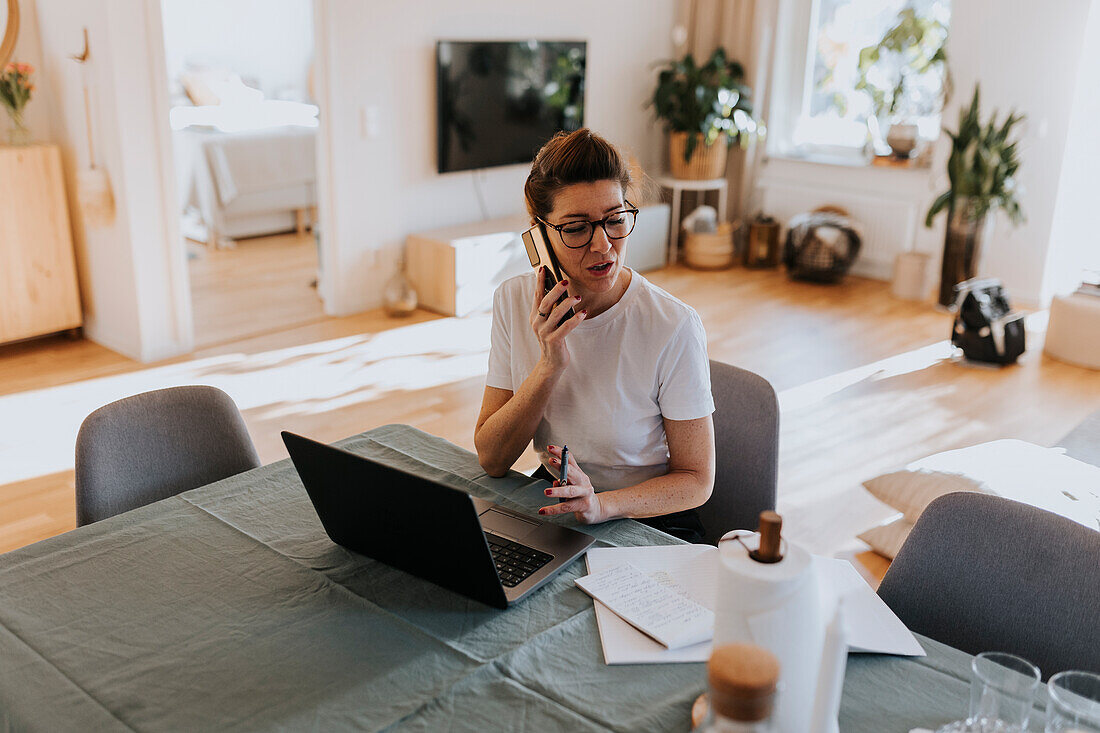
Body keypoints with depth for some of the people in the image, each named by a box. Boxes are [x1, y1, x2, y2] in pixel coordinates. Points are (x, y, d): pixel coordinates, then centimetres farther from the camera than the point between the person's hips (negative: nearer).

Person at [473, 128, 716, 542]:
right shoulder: (514, 302, -6)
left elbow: (696, 479, -11)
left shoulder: (673, 328, -19)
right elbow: (491, 460, -8)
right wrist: (550, 367, -22)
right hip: (548, 503, 3)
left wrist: (600, 504, -28)